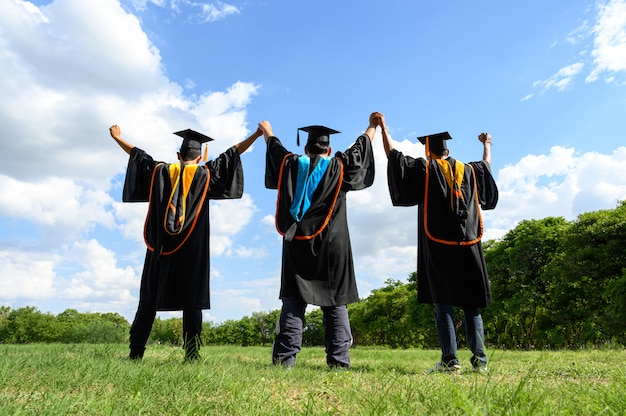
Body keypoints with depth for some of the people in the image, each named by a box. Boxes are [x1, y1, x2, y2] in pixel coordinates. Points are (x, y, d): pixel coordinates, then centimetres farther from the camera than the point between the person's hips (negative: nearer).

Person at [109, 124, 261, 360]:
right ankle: (191, 355, -2)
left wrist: (117, 137, 37)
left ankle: (135, 352, 14)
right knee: (191, 302, 0)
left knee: (149, 300, 10)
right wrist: (257, 134, 6)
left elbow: (137, 154, 21)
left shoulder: (161, 171, 8)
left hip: (160, 247, 3)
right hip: (192, 250, -2)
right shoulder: (205, 174, 1)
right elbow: (232, 154, 3)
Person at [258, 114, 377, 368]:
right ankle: (338, 360, 2)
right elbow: (360, 147, 18)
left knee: (293, 302, 3)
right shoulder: (339, 168, 3)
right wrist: (373, 126, 35)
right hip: (332, 247, -1)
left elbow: (275, 148, 27)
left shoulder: (291, 165, 7)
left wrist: (267, 131, 47)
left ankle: (284, 357, -1)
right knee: (335, 304, 4)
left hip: (297, 246, 1)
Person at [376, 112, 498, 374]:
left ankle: (450, 360, -5)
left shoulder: (426, 169, 2)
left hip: (438, 247, -4)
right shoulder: (468, 171, 14)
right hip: (468, 247, 4)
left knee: (443, 304, -1)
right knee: (471, 304, 10)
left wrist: (383, 127, 17)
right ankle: (479, 359, 7)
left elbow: (393, 156, 6)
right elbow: (486, 165, 36)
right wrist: (487, 144, 55)